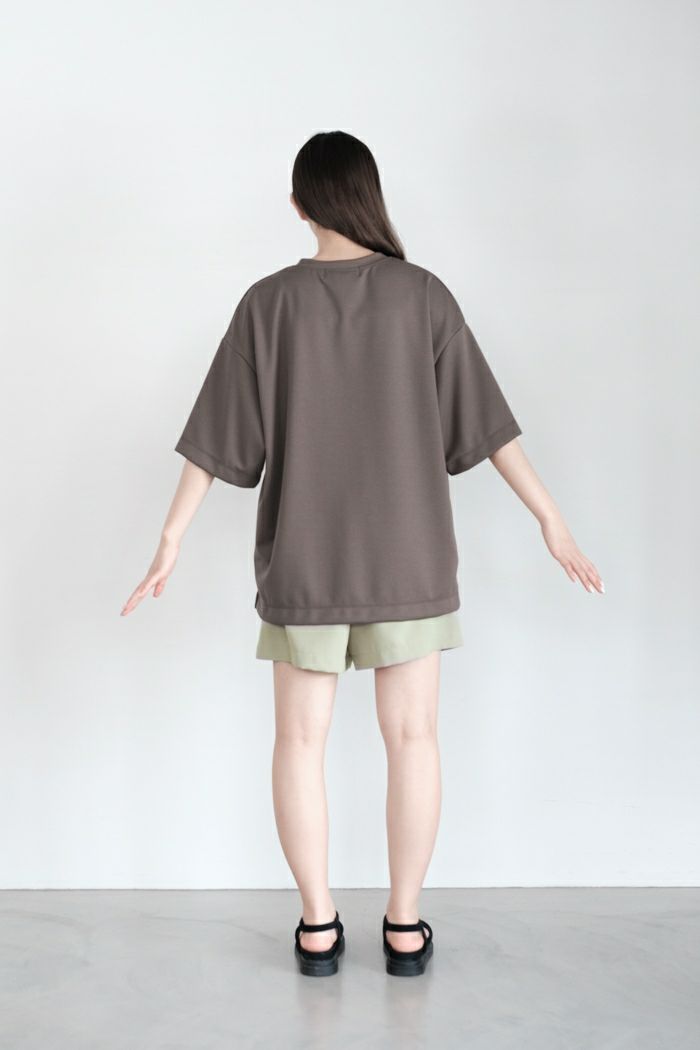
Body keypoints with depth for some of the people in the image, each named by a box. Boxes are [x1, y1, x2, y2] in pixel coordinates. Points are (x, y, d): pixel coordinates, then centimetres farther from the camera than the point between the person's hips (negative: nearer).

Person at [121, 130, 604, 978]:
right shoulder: (423, 295, -4)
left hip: (303, 558, 0)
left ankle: (318, 924, 16)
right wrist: (552, 523, 4)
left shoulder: (270, 302, -5)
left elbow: (217, 435, -5)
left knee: (300, 739, 10)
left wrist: (172, 542, 2)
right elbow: (486, 421, -3)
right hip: (406, 555, 0)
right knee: (411, 735, 9)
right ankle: (405, 924, 16)